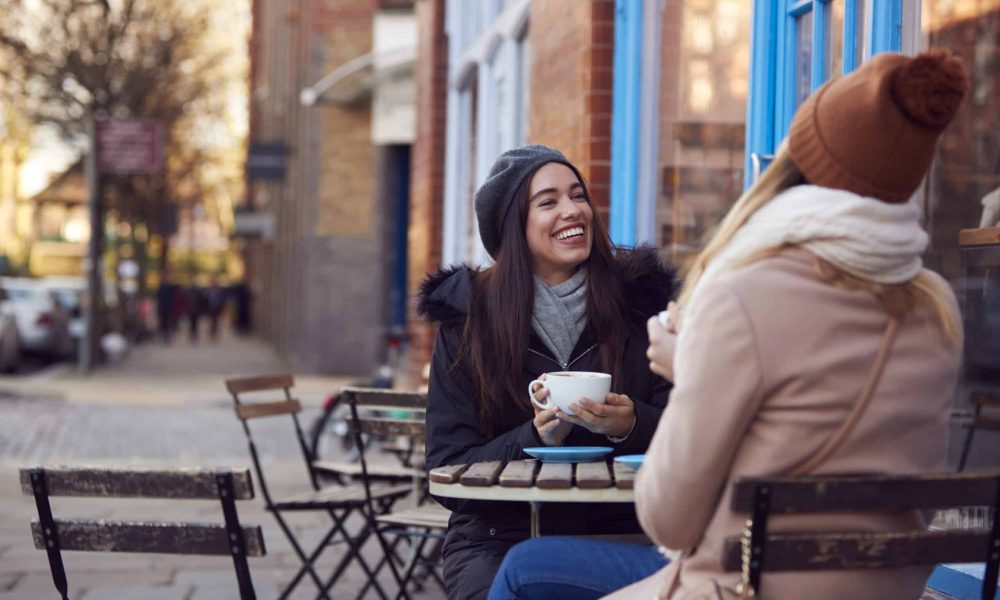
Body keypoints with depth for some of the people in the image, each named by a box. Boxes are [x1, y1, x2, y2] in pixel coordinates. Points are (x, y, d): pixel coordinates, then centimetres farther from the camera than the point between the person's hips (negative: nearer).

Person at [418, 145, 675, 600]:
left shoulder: (636, 297, 5)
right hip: (499, 539, 0)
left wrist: (631, 426, -19)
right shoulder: (466, 319, 3)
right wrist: (535, 438, -18)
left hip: (616, 534, 0)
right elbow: (448, 473, 0)